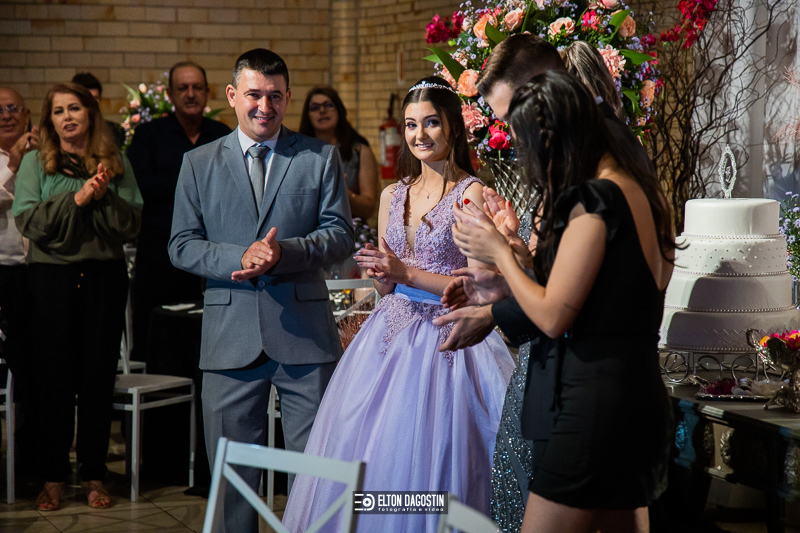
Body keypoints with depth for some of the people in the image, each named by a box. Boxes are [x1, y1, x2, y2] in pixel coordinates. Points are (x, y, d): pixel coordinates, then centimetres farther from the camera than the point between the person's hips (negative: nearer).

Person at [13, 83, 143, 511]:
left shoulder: (116, 163, 8)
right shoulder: (35, 162, 5)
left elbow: (131, 225, 2)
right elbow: (27, 221, -7)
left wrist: (103, 198, -14)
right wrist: (76, 198, -15)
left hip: (104, 277, 1)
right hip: (52, 278, -1)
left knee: (99, 375, 4)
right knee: (53, 376, 1)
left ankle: (94, 475, 14)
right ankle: (53, 477, 11)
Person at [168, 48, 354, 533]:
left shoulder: (321, 158, 6)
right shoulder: (199, 164, 9)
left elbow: (340, 235, 1)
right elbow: (182, 245, 5)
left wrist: (283, 251, -17)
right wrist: (239, 258, -13)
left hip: (304, 334, -1)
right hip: (231, 337, 1)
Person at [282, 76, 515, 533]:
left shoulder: (471, 193, -6)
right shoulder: (393, 196, 13)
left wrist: (406, 273, -13)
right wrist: (382, 277, -4)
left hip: (445, 340, -6)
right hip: (392, 336, 6)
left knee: (423, 464, -5)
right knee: (367, 457, 4)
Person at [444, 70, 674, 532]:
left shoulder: (594, 200, -16)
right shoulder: (640, 189, 11)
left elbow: (552, 316, -16)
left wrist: (499, 251, -2)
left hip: (592, 403, -10)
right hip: (639, 394, 10)